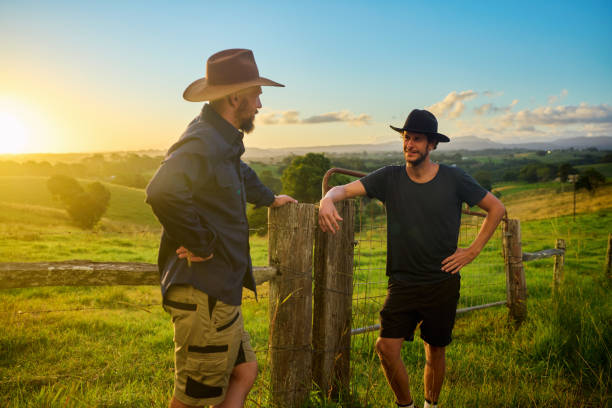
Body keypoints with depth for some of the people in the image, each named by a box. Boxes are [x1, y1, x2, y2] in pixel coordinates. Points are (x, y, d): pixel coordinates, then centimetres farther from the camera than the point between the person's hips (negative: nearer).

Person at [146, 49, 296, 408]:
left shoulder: (224, 141, 14)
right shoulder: (203, 142, -19)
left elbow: (242, 176, 37)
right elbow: (164, 192, -38)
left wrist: (270, 199, 51)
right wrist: (201, 244, -26)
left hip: (221, 291, 10)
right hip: (202, 293, -10)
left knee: (244, 375, 17)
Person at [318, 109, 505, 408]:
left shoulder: (453, 179, -4)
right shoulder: (390, 178, -2)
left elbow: (496, 208, 6)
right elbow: (346, 189, -11)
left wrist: (473, 251, 1)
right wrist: (328, 199, -35)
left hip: (442, 283, 0)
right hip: (402, 282, 0)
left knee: (435, 351, 13)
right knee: (386, 347, -11)